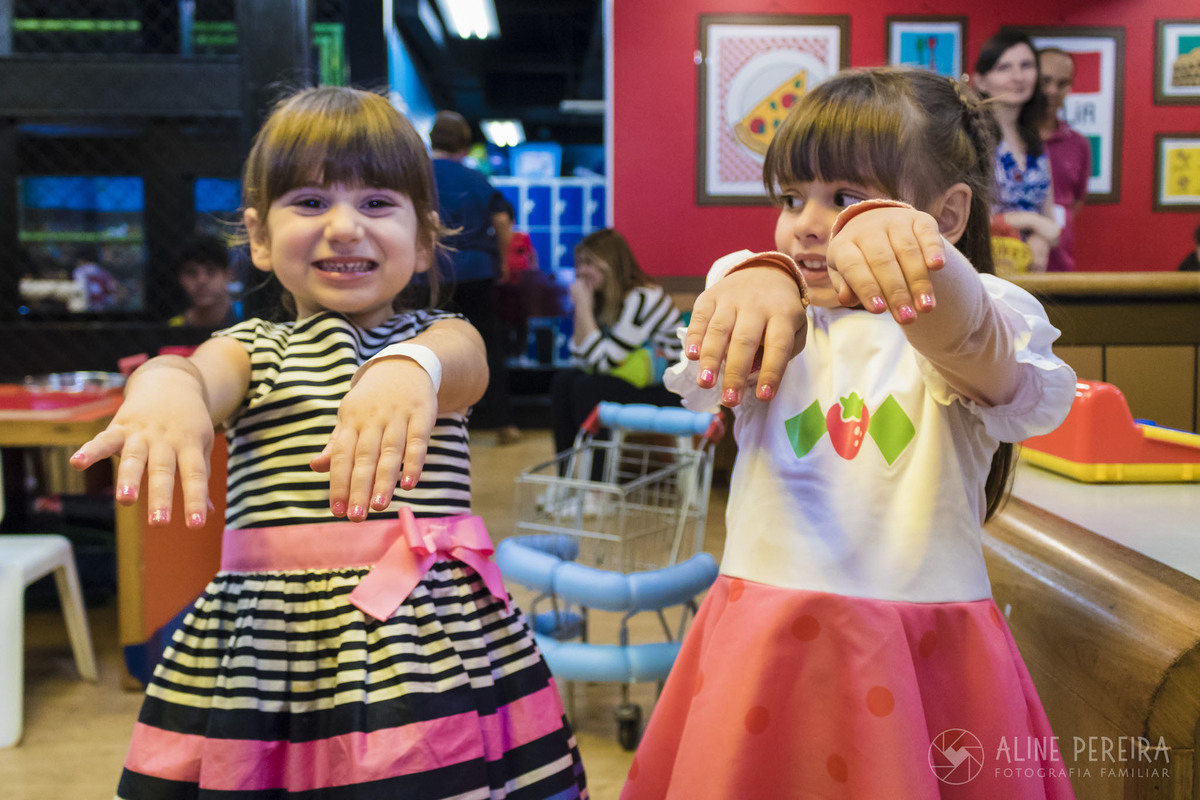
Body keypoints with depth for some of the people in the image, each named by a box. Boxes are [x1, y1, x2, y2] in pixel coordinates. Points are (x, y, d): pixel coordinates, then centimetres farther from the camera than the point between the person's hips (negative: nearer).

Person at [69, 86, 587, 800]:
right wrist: (162, 385, -39)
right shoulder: (251, 348, 11)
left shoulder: (439, 336, 8)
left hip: (430, 628, -1)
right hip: (270, 636, 1)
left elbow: (462, 361, -18)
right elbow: (199, 372, -13)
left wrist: (409, 368, -43)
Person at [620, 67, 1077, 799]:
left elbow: (978, 356, -28)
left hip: (923, 659, -2)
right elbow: (718, 370, -20)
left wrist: (916, 257, -50)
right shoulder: (783, 324, 3)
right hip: (766, 646, 2)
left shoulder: (978, 321, -4)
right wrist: (754, 279, -44)